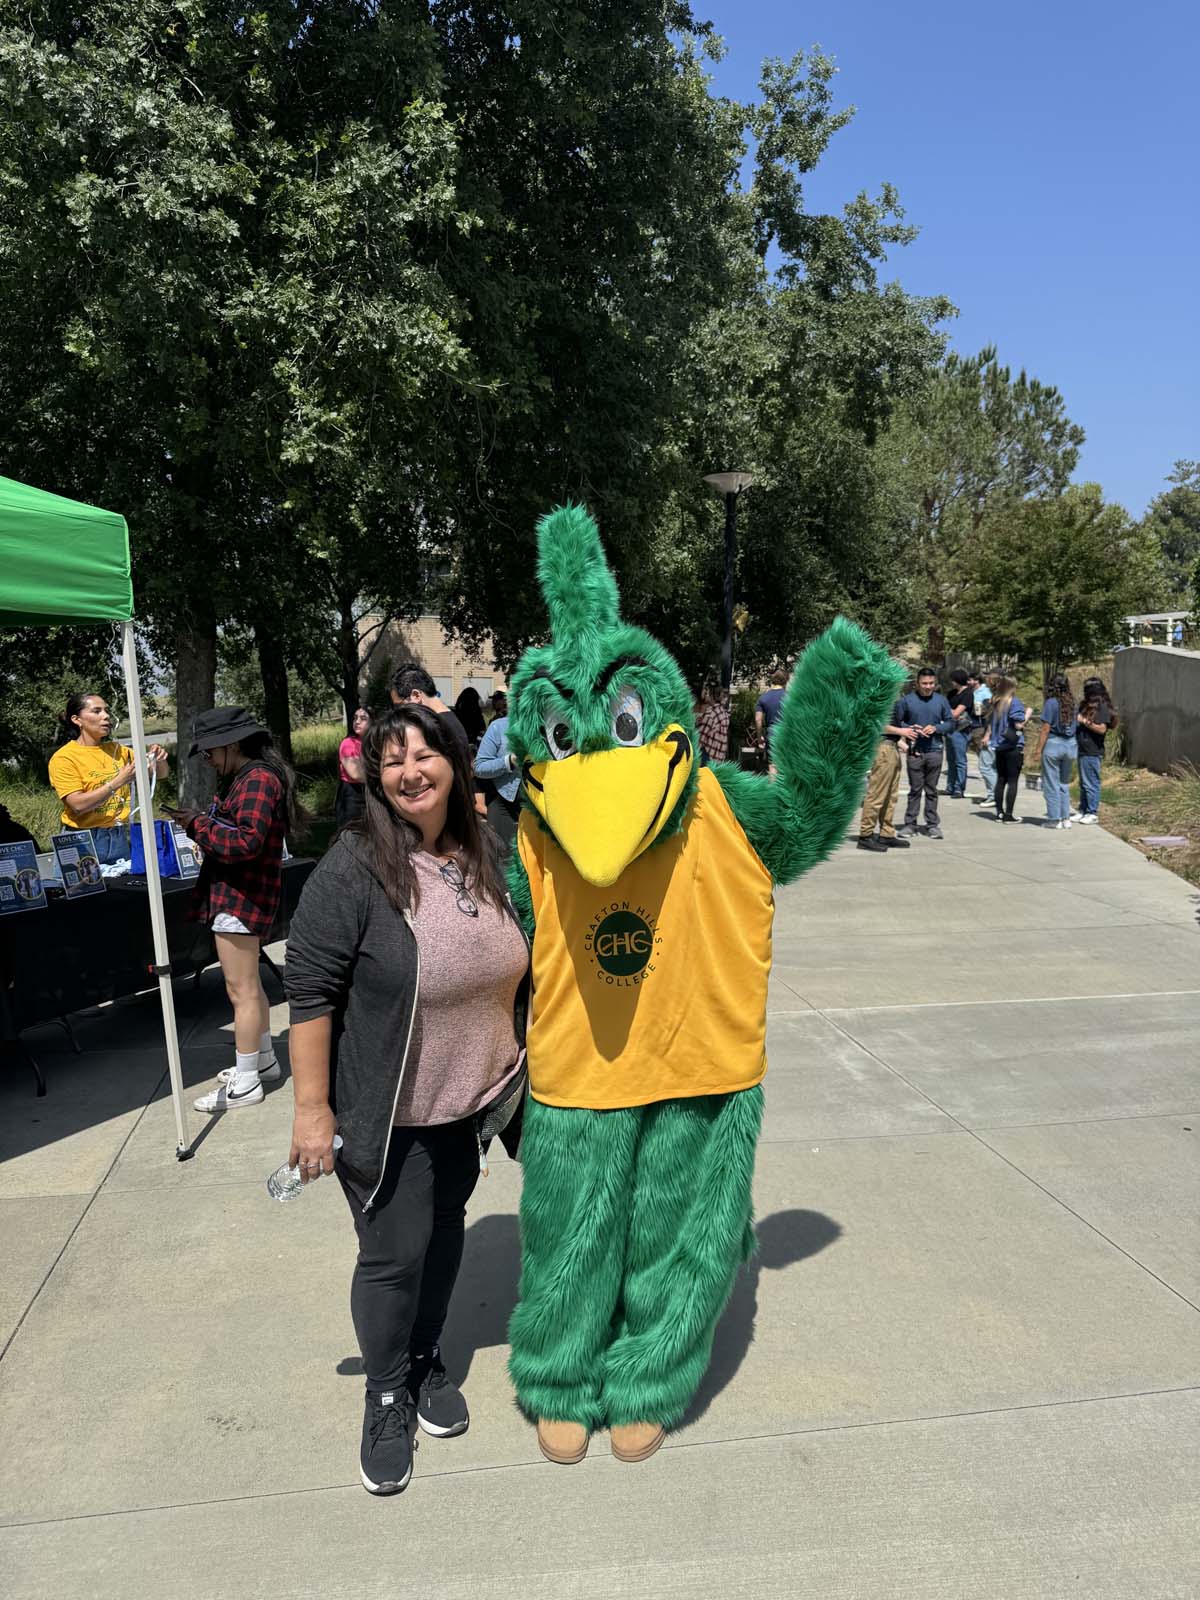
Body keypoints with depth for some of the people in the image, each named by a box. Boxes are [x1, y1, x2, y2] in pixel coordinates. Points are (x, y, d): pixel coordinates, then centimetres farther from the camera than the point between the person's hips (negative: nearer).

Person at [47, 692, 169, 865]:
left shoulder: (117, 751, 10)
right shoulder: (63, 758, -5)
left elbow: (160, 774, 16)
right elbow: (78, 805, -16)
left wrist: (158, 759, -7)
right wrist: (119, 781, -22)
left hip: (120, 838, 4)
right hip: (85, 842, -4)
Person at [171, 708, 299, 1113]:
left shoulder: (257, 779, -16)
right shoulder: (242, 779, 17)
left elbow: (246, 840, -24)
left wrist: (199, 824, -15)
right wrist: (198, 822, 2)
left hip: (242, 897, -11)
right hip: (240, 895, 11)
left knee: (241, 990, -4)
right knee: (248, 986, 20)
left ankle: (245, 1083, 4)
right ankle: (263, 1060, 33)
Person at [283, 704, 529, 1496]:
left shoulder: (486, 852, -2)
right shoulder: (354, 868, -19)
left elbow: (515, 962, 10)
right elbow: (309, 991, -18)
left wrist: (519, 1065, 14)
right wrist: (313, 1109, -17)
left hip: (471, 1102, 5)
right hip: (384, 1112, -5)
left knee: (445, 1231, 19)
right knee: (395, 1251, 6)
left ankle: (427, 1360, 42)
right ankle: (386, 1394, 30)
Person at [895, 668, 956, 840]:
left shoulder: (941, 700, 5)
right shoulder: (906, 700, -1)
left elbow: (950, 722, 9)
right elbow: (896, 721, 4)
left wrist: (936, 728, -9)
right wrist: (907, 730, -14)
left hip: (934, 750, 2)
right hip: (914, 750, -2)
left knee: (932, 789, 8)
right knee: (915, 789, 2)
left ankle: (932, 824, 15)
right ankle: (910, 824, 9)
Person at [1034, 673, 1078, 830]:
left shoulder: (1051, 702, -12)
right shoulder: (1072, 703, 3)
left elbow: (1045, 729, -13)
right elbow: (1075, 725, 2)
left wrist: (1039, 750, -9)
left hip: (1053, 744, -5)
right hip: (1071, 745, 5)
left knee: (1051, 785, 4)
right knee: (1064, 783, 16)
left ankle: (1055, 819, 6)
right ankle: (1066, 818, 18)